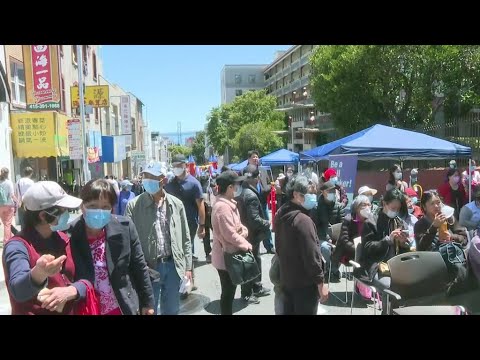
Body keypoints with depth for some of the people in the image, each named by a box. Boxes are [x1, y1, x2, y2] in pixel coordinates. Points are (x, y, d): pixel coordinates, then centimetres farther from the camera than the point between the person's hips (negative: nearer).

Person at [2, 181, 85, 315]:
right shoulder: (17, 246, -18)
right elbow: (18, 290, -36)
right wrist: (39, 273, -55)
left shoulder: (64, 239, -1)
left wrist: (70, 291, -26)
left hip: (69, 311, 5)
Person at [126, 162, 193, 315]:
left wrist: (188, 267, 4)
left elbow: (185, 238, 6)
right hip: (148, 268, -2)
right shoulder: (134, 205, -6)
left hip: (172, 266, 2)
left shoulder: (176, 204, 2)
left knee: (171, 310, 16)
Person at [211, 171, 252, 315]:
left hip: (230, 254, 10)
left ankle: (227, 312, 34)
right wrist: (246, 245, -15)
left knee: (229, 290, 21)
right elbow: (230, 234, -26)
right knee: (228, 292, 4)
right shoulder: (223, 206, -25)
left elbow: (235, 224, 17)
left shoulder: (228, 203, 8)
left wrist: (243, 229, -4)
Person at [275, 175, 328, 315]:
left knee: (288, 311, 18)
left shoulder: (280, 214, 5)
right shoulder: (303, 219, -23)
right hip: (305, 282, -8)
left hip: (286, 279, 8)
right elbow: (311, 254, -23)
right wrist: (320, 282, -16)